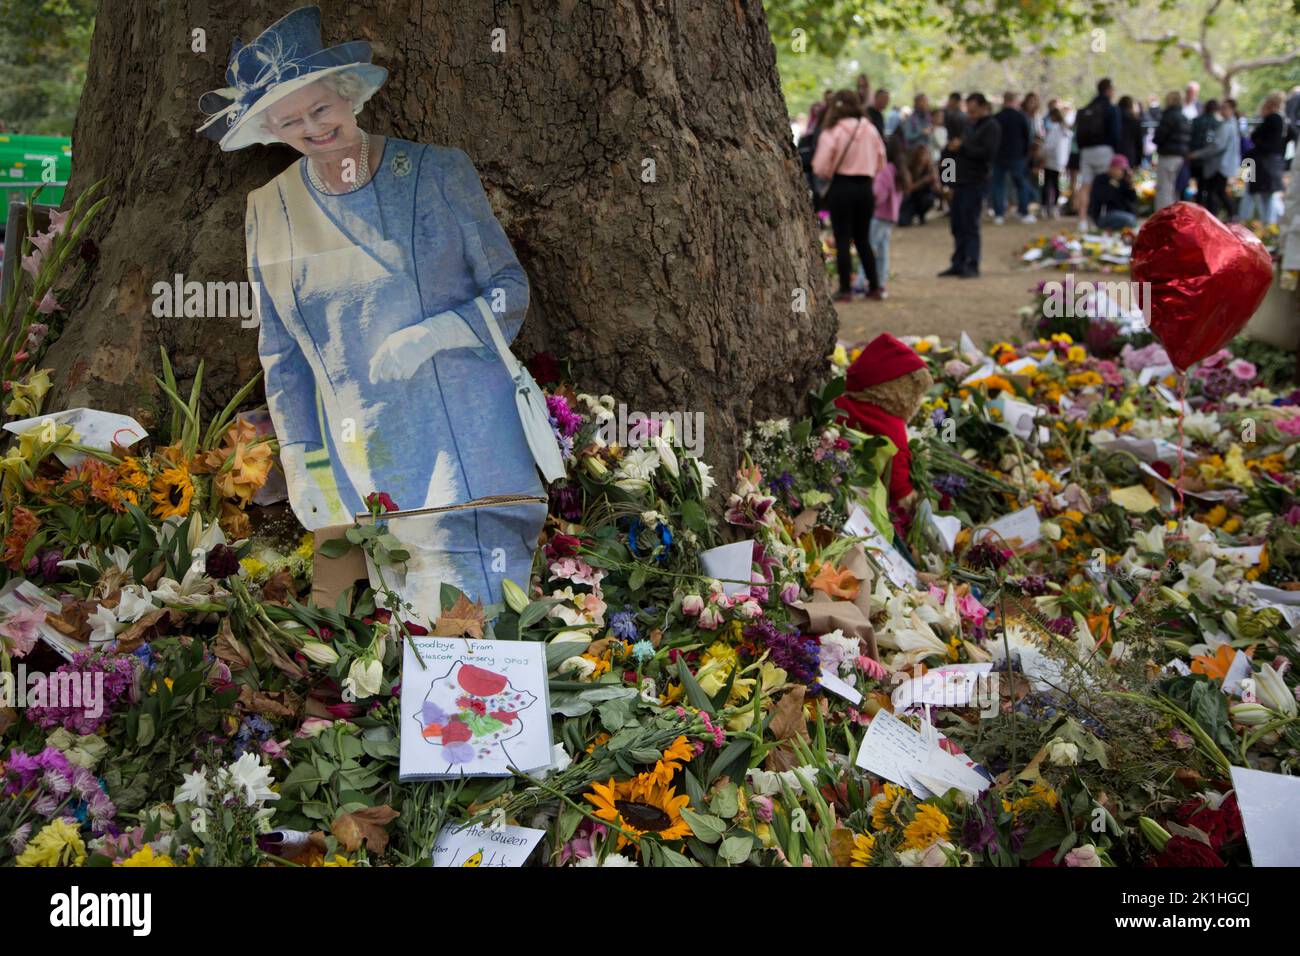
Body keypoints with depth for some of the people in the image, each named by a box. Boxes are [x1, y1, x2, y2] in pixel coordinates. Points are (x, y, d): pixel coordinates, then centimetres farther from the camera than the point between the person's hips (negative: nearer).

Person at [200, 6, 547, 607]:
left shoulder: (438, 171, -2)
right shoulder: (271, 208, 7)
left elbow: (510, 288, 2)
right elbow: (280, 352, 14)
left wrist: (435, 334, -16)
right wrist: (305, 466, 9)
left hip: (468, 439, -2)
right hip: (363, 464, 2)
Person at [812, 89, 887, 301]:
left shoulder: (832, 133, -10)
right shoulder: (870, 129, 3)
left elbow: (821, 168, -11)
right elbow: (881, 162, 9)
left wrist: (829, 174, 9)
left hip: (841, 187, -4)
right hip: (865, 187, 4)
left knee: (842, 240, 2)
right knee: (863, 239, 16)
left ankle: (845, 289, 1)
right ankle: (874, 286, 17)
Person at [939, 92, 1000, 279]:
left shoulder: (991, 127, -7)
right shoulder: (969, 124, 19)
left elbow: (987, 153, -19)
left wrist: (962, 146, -16)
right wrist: (953, 147, 5)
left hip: (975, 183, -8)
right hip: (960, 181, 8)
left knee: (970, 225, -7)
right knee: (957, 224, 9)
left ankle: (972, 265, -3)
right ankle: (958, 264, 15)